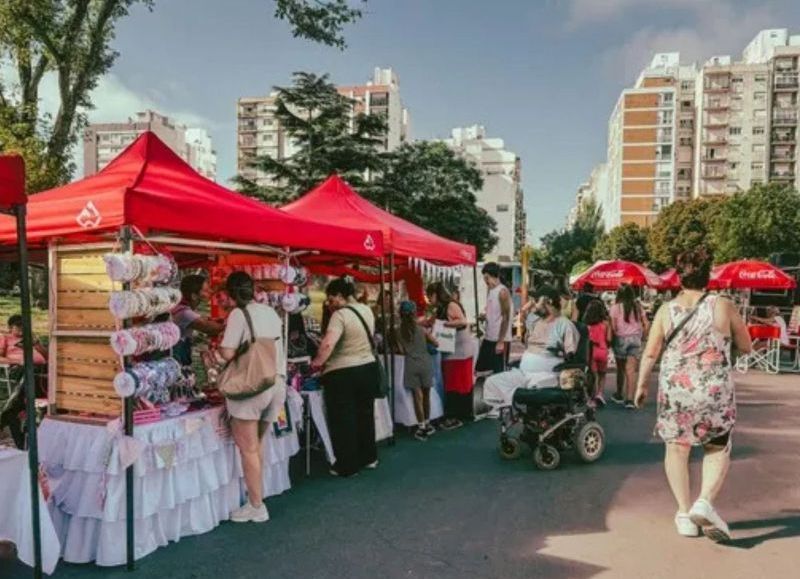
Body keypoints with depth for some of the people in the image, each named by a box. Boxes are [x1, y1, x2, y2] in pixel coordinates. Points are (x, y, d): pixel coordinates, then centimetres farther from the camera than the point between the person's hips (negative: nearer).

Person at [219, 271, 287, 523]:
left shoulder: (238, 314, -10)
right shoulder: (271, 313, 10)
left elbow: (228, 353, -15)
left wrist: (218, 345, 5)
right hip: (277, 383, 7)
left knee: (248, 449, 4)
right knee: (256, 445, 19)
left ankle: (256, 507, 11)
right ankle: (256, 498, 25)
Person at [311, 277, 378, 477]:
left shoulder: (340, 314, -19)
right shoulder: (367, 311, 5)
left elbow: (328, 344, -30)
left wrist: (317, 361, -16)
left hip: (342, 374, -7)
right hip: (368, 368, 7)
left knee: (343, 420, 5)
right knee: (365, 415, 20)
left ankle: (347, 466, 14)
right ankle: (369, 458, 32)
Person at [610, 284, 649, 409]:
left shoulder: (615, 307, -6)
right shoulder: (638, 306, 6)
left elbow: (613, 326, -11)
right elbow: (646, 324, 5)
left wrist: (612, 338, 2)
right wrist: (642, 336, 16)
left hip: (621, 338, -2)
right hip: (635, 338, 2)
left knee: (621, 369, 13)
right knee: (631, 370, -2)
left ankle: (619, 395, 28)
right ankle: (630, 399, -10)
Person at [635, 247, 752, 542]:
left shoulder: (666, 310, -3)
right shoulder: (723, 306, -6)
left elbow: (650, 354, 1)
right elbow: (746, 347, 3)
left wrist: (641, 386, 12)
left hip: (674, 390, 1)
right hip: (715, 391, -1)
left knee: (677, 449, 15)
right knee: (718, 448, 16)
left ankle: (684, 513, 18)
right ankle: (705, 503, -3)